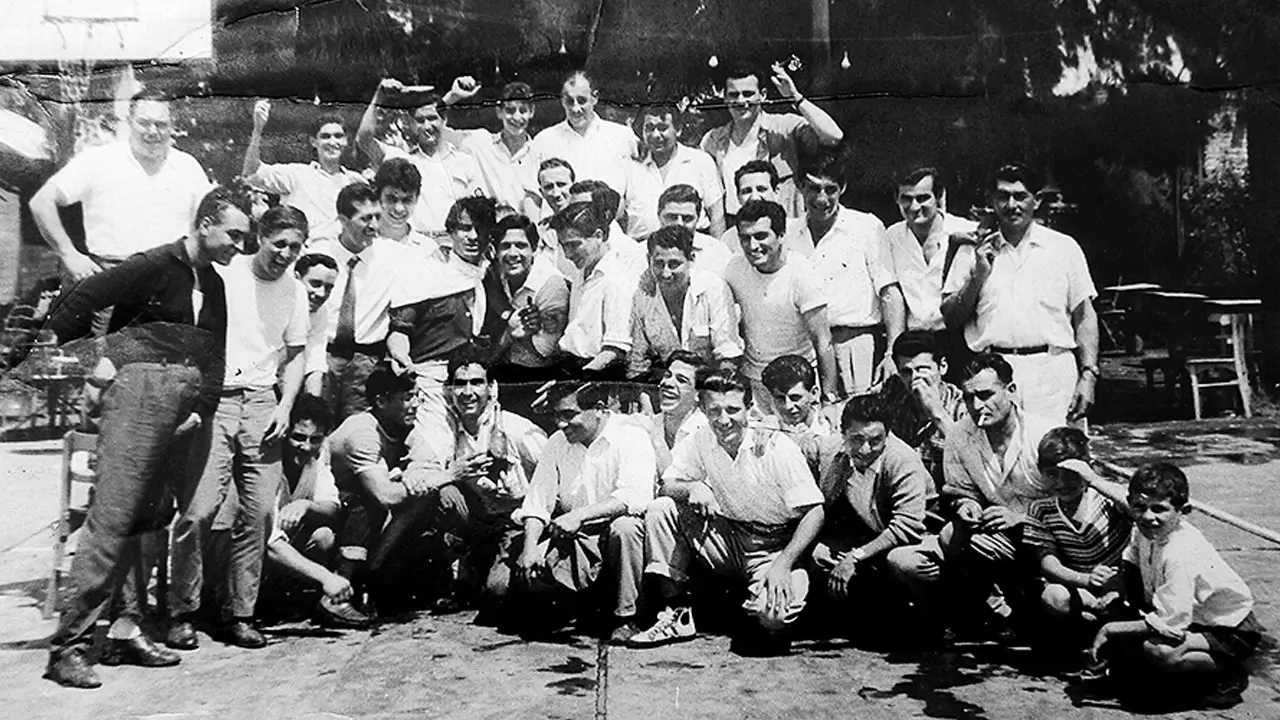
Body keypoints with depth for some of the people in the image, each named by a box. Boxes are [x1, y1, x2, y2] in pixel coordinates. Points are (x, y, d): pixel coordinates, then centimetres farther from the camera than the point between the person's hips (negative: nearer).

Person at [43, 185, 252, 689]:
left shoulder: (214, 286, 18)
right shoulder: (154, 266, -4)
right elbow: (79, 301, -5)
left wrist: (202, 409, 3)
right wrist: (101, 357, -5)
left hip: (185, 407, 8)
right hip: (140, 390, -7)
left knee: (151, 521, 9)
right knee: (113, 516, -10)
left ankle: (127, 627, 17)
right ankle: (69, 643, -6)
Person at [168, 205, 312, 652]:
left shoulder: (295, 292, 13)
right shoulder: (222, 274, 1)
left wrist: (284, 407, 5)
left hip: (263, 402, 3)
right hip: (213, 398, -3)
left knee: (258, 513, -2)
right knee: (197, 510, -10)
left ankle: (239, 615, 8)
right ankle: (183, 613, 3)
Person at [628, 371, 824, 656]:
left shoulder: (775, 447, -17)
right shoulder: (699, 442, -4)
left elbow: (814, 513, -16)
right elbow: (666, 486, -3)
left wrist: (782, 564, -27)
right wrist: (693, 488, -26)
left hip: (774, 548, -4)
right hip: (728, 540, 5)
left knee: (774, 614, -34)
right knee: (661, 510, -15)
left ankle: (767, 627, 8)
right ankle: (677, 614, -4)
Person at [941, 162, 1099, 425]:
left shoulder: (1064, 248, 11)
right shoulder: (972, 251, 12)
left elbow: (1085, 318, 10)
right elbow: (950, 319, 8)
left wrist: (1088, 375, 0)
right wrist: (979, 275, -4)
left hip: (1053, 372, 0)